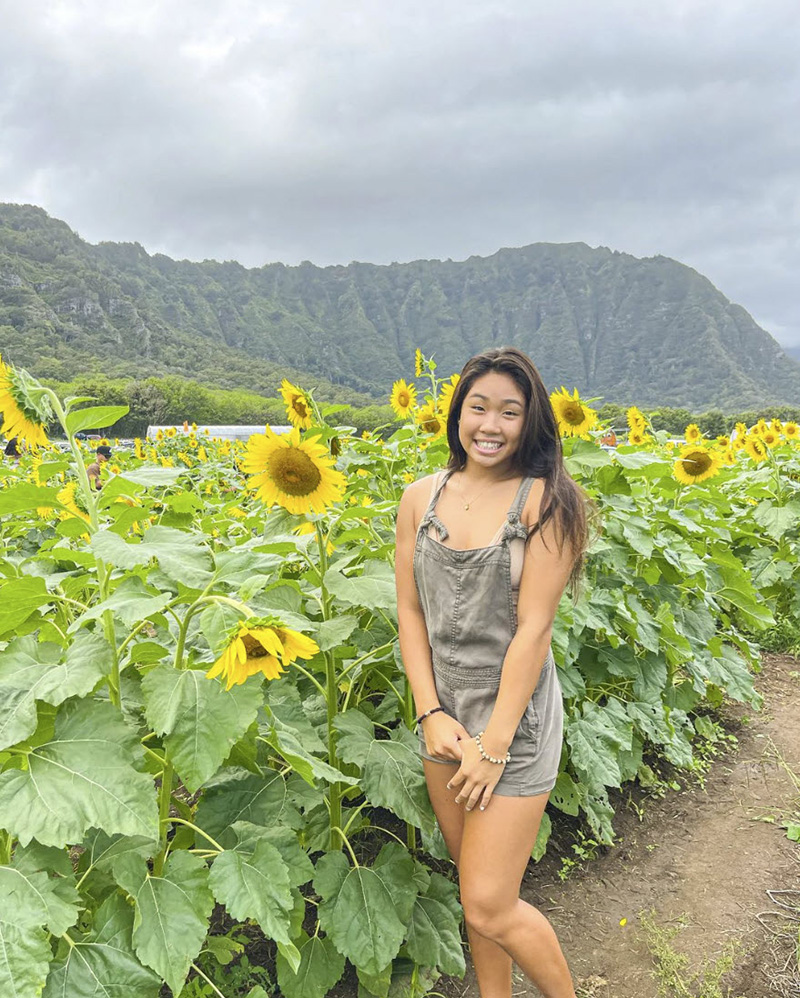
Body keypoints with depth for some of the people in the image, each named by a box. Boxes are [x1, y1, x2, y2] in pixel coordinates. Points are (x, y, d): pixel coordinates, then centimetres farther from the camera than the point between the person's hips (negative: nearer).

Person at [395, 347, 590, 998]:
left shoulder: (545, 501, -14)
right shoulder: (421, 498, 0)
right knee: (476, 884, 19)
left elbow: (533, 628, -16)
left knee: (489, 909, -1)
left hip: (515, 718, -5)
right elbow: (410, 613, 3)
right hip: (443, 714, 5)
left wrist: (493, 744, -15)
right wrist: (432, 715, -5)